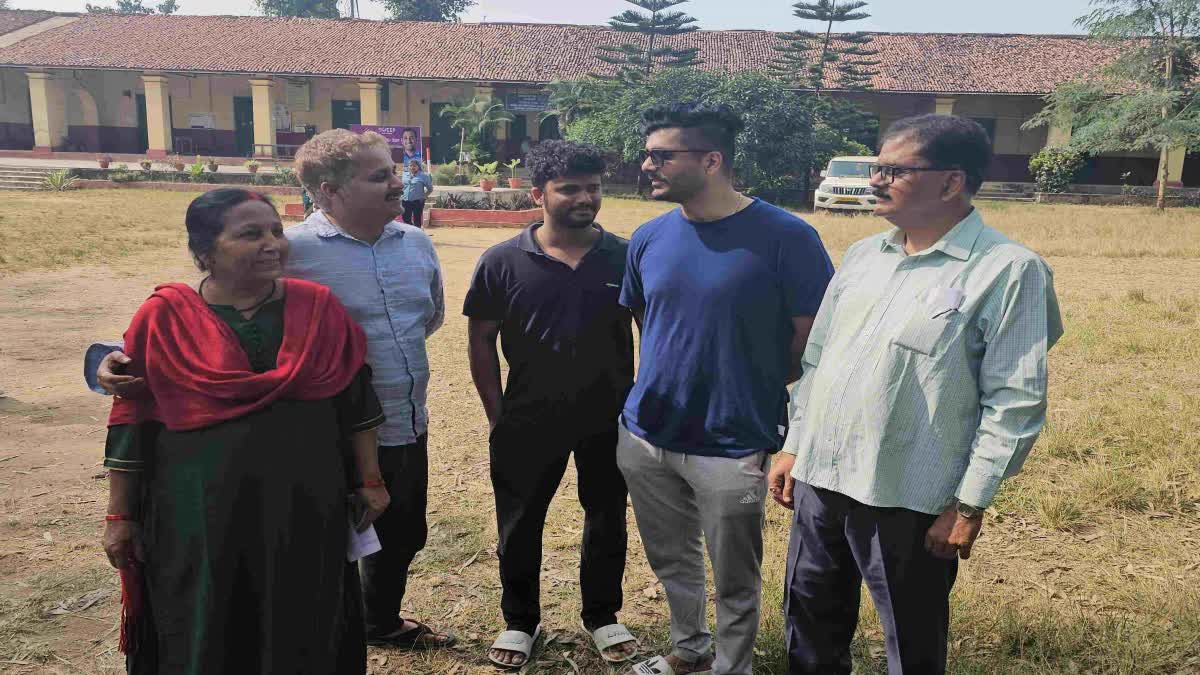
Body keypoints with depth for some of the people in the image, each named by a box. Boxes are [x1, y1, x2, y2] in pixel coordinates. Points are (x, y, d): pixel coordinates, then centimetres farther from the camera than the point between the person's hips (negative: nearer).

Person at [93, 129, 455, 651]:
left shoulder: (416, 243, 2)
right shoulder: (290, 250, -18)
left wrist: (383, 347, 8)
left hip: (410, 431, 7)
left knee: (404, 536, 25)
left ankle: (381, 623, 52)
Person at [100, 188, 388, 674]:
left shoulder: (318, 308, -2)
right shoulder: (162, 319, -6)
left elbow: (354, 400, 3)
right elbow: (131, 425, -1)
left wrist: (368, 480, 4)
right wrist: (120, 515, 2)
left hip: (306, 506, 2)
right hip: (198, 512, -1)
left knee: (303, 634, 14)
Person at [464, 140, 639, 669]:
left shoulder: (625, 257, -6)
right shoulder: (503, 263, -8)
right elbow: (481, 339, -1)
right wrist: (496, 416, -1)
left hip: (609, 421, 1)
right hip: (528, 422, 0)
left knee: (607, 519, 15)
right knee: (520, 524, 12)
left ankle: (602, 616, 38)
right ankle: (520, 621, 35)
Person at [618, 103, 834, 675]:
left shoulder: (784, 238, -15)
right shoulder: (649, 238, 1)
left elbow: (814, 338, -9)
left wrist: (759, 397, -2)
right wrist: (664, 383, 13)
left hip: (732, 446, -5)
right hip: (645, 438, 5)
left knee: (735, 579, 13)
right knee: (670, 560, 23)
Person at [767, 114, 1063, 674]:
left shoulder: (1007, 270, -12)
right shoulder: (862, 255, 8)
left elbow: (1014, 402, -13)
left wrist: (970, 504, -14)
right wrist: (793, 447, 12)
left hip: (908, 501, -5)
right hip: (818, 480, 6)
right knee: (812, 626, 20)